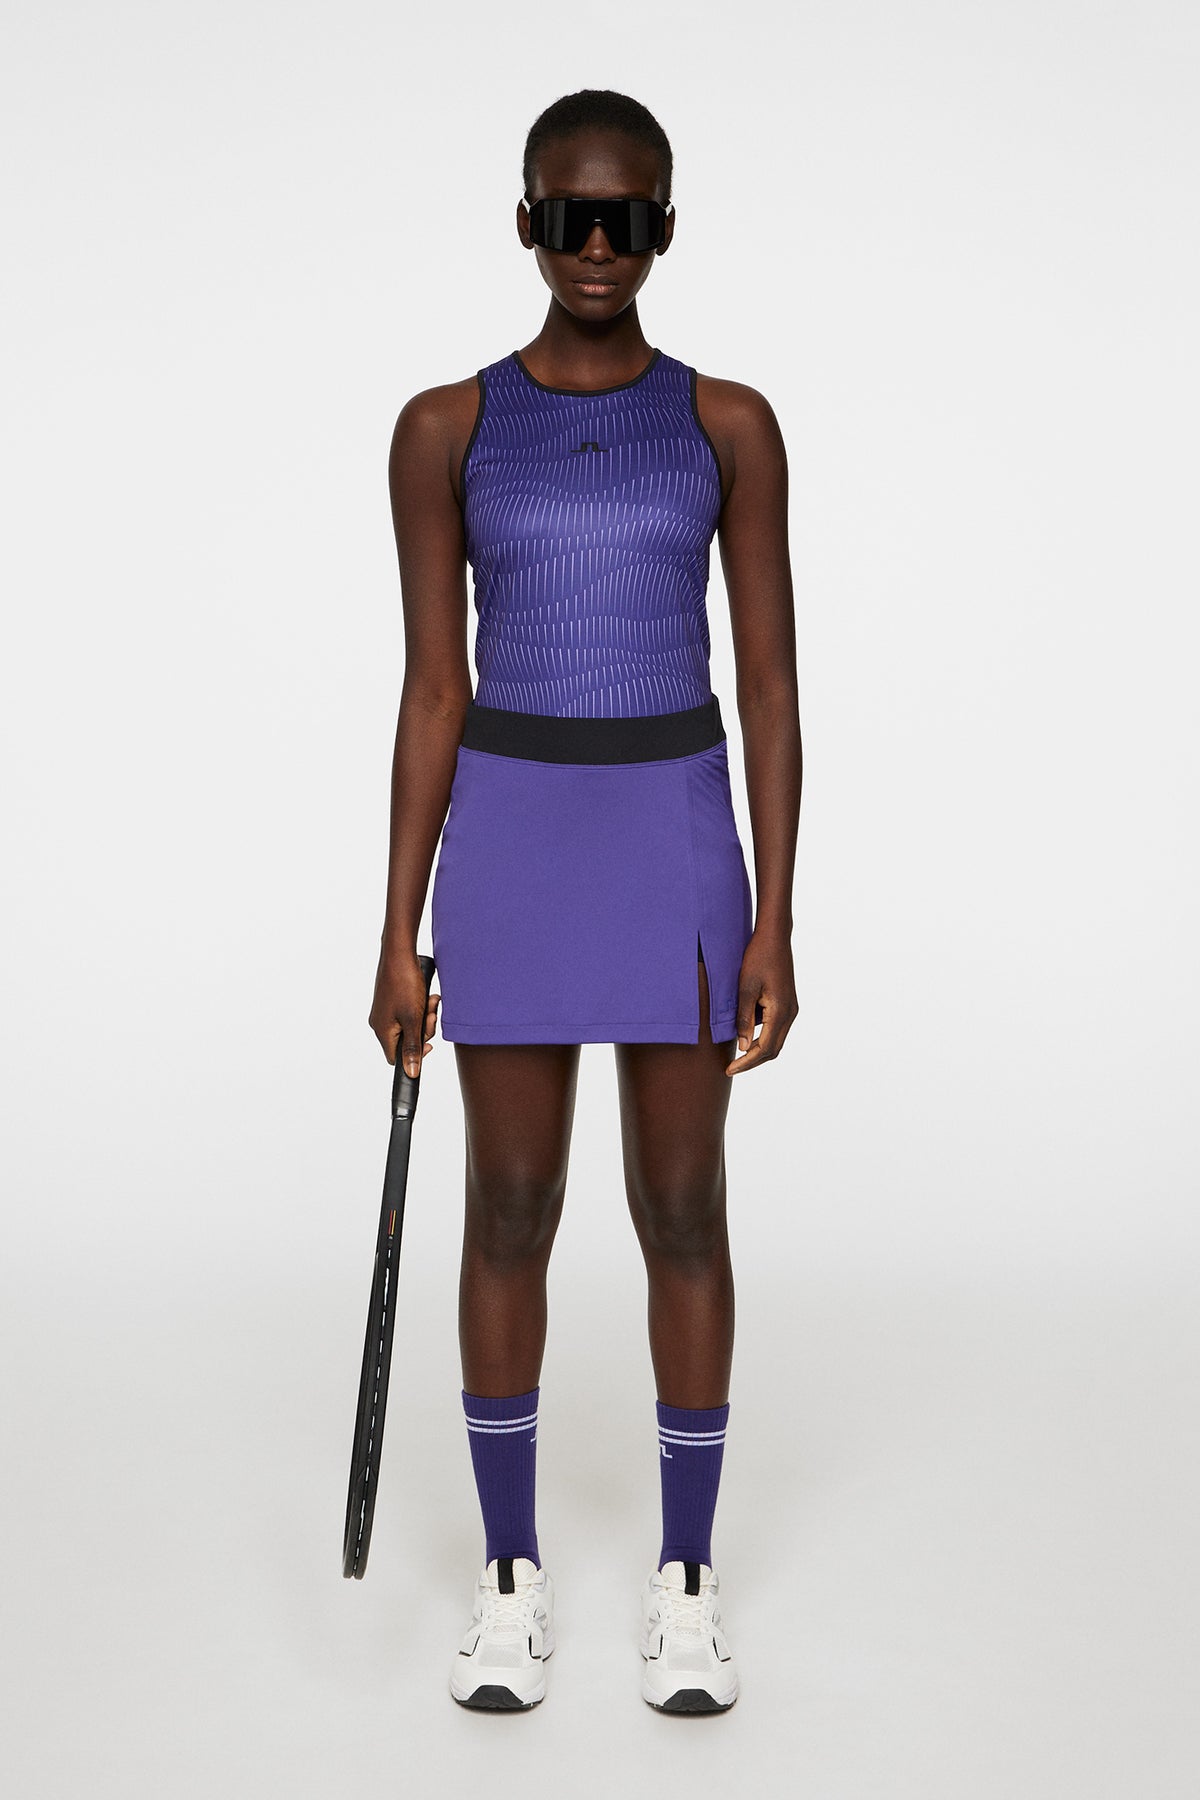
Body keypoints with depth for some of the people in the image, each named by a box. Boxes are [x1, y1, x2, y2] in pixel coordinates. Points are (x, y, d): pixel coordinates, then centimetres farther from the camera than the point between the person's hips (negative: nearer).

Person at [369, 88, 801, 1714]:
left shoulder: (729, 424, 2)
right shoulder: (446, 429, 3)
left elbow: (771, 683, 0)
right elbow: (431, 692, 2)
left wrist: (775, 926, -5)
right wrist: (399, 939, -1)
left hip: (677, 839, 0)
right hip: (509, 840, 0)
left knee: (683, 1212, 5)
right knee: (511, 1211, 5)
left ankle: (686, 1576, 21)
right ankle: (514, 1570, 22)